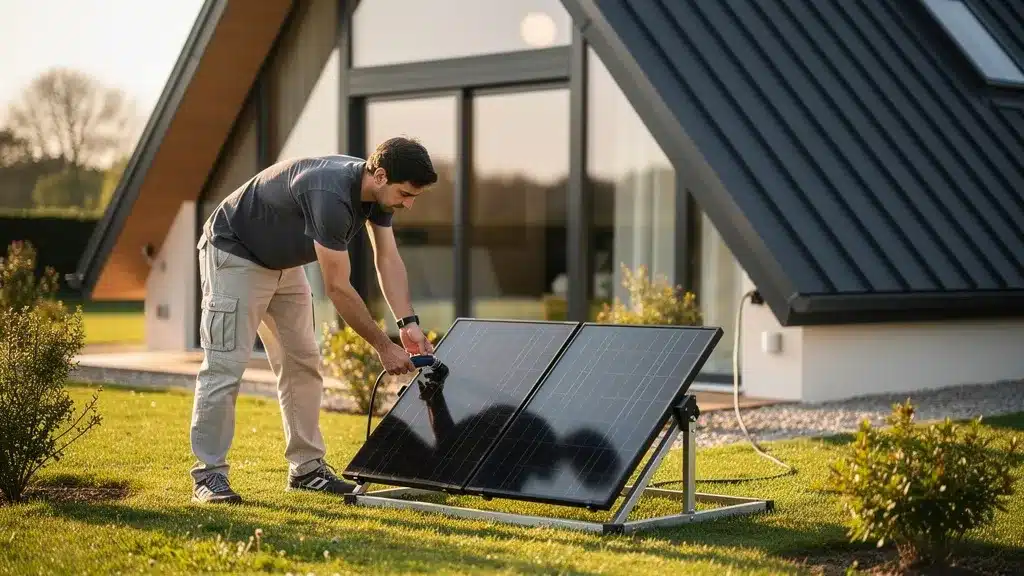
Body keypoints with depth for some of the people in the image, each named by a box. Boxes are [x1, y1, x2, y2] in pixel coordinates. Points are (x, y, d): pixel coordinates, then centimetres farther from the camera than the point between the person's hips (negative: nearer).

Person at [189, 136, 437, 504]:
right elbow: (338, 288, -32)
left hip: (283, 263, 9)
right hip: (234, 255, -9)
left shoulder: (379, 192, -10)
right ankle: (208, 474, -6)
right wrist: (383, 346, -25)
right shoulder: (330, 195, -38)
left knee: (302, 364, 7)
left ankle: (307, 468, 12)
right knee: (225, 366, -12)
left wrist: (409, 323, -19)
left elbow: (388, 259, -7)